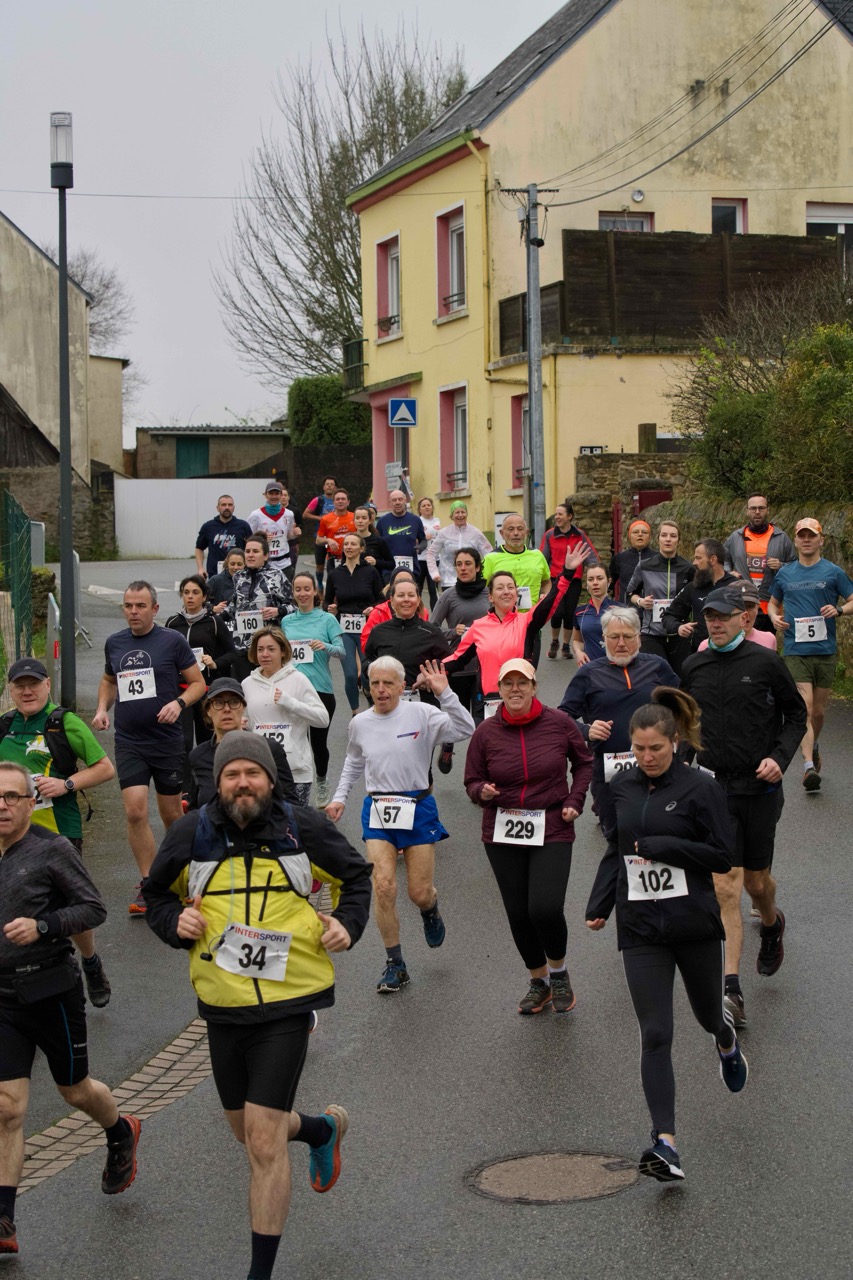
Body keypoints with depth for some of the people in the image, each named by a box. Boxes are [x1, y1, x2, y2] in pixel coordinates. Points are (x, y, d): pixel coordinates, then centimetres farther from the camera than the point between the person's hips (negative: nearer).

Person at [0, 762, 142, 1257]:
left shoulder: (52, 850, -10)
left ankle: (121, 1133, 48)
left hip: (52, 990, -3)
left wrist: (41, 927, -22)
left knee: (75, 1090, 15)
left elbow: (94, 908, -10)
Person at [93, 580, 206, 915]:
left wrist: (178, 703, -19)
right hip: (128, 742, 2)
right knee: (135, 812, -10)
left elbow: (198, 683, 0)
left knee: (171, 814, 9)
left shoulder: (172, 641, -5)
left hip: (167, 740, -2)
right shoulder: (114, 643, 7)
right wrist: (102, 708, 6)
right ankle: (148, 884, 0)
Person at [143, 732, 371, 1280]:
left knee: (264, 1143, -9)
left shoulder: (303, 828, -5)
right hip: (223, 1007, 4)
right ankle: (325, 1128, 52)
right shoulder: (193, 834, -3)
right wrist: (175, 921, -8)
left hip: (287, 1004, -3)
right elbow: (157, 895, 13)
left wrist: (348, 923, -4)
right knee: (249, 1131, 19)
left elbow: (356, 875, 13)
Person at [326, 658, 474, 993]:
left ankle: (430, 911, 44)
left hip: (417, 808, -2)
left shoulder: (421, 714, -8)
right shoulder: (360, 724, 4)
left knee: (420, 892, 2)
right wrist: (340, 797, 16)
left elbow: (464, 730, -20)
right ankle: (395, 965, 3)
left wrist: (444, 694, -28)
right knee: (383, 887, -11)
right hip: (377, 810, 2)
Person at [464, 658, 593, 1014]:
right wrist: (483, 792, -16)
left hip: (552, 829, -2)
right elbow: (472, 782, 6)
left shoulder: (559, 724, -4)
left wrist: (574, 801, 0)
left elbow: (583, 762, 12)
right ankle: (539, 981, 30)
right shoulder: (486, 732, -2)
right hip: (503, 834, 2)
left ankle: (559, 972, 13)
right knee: (517, 914, 7)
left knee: (545, 908, -16)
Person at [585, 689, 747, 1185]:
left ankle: (728, 1042, 57)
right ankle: (666, 1143, -12)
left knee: (707, 1014, 18)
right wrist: (598, 906, 10)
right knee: (655, 1035, -8)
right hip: (641, 927, 2)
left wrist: (662, 846, -18)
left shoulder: (701, 787, -9)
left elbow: (724, 855, -10)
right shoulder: (623, 787, 6)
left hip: (695, 924, -2)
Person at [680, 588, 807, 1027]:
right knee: (725, 887, -8)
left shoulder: (764, 662, -4)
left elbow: (796, 714, 5)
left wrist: (780, 757, -9)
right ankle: (730, 989, -8)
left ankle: (771, 924, 49)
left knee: (756, 881, 11)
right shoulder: (693, 667, 5)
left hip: (759, 788, -1)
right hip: (715, 787, 1)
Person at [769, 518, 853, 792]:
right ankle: (809, 765, -20)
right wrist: (774, 617, 1)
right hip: (794, 650, 0)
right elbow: (773, 602, 23)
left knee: (819, 710, 13)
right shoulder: (784, 573, 9)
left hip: (825, 649, 0)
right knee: (804, 708, -13)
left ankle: (814, 746, 42)